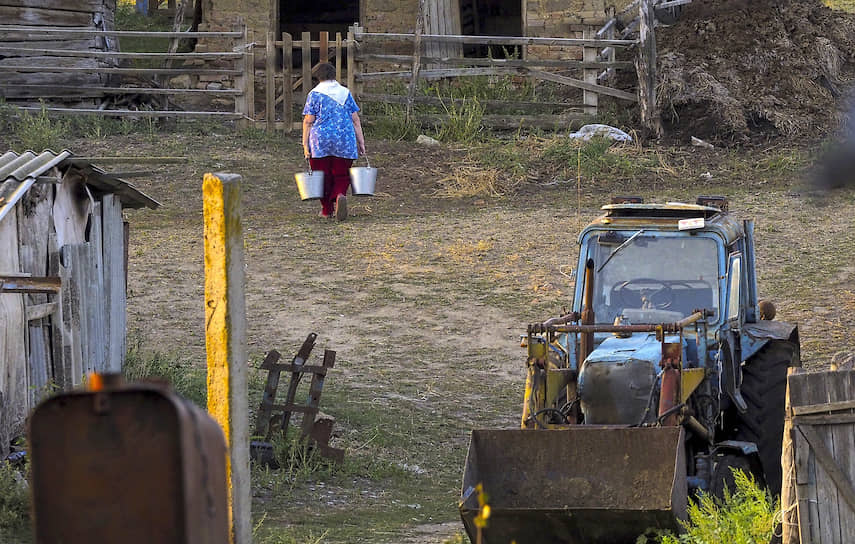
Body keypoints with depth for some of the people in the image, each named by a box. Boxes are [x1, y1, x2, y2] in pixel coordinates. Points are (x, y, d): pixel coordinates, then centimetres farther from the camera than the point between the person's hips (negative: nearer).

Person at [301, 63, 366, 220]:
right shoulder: (345, 93, 9)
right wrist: (361, 142, 10)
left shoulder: (314, 95, 0)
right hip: (345, 141, 2)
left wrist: (305, 144, -3)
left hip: (320, 141, -2)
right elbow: (355, 120, 7)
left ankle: (327, 209, 12)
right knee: (341, 175, 4)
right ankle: (340, 196, -24)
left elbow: (308, 121, -4)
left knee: (323, 176, 9)